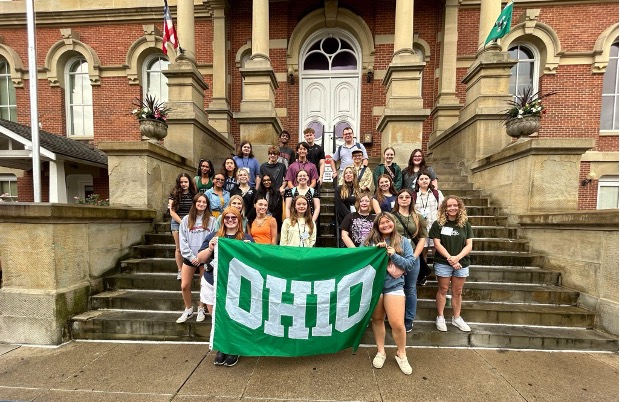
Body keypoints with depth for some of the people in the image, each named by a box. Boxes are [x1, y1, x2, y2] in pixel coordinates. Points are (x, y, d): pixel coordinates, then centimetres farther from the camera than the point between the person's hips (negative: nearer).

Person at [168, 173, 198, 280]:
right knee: (179, 248, 4)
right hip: (177, 222, 0)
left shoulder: (194, 194, 3)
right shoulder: (173, 194, 2)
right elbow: (172, 212, -2)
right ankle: (180, 271, 13)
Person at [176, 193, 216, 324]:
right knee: (185, 286, 6)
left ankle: (201, 309, 29)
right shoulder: (186, 219, 5)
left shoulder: (212, 220, -1)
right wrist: (191, 256, -9)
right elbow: (183, 240, 1)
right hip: (189, 258, 2)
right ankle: (188, 309, 28)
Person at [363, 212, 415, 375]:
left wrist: (394, 255, -15)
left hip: (394, 286, -1)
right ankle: (380, 352, 34)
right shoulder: (370, 241, 0)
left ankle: (401, 354, 25)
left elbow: (410, 264, -2)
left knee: (397, 324, -3)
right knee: (377, 319, 14)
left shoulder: (403, 242, 1)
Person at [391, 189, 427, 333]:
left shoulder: (418, 218, 7)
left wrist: (414, 256, -7)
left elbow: (422, 238, 3)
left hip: (412, 257, 2)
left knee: (410, 289, 11)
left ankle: (409, 320, 26)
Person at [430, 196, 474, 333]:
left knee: (458, 292, 12)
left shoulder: (465, 225, 5)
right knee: (443, 290, 6)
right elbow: (437, 244, -8)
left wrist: (457, 257, -16)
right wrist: (449, 258, -17)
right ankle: (440, 318, 18)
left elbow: (469, 245, -1)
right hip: (443, 263, -2)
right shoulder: (438, 224, -3)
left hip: (462, 263, 3)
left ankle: (457, 318, 28)